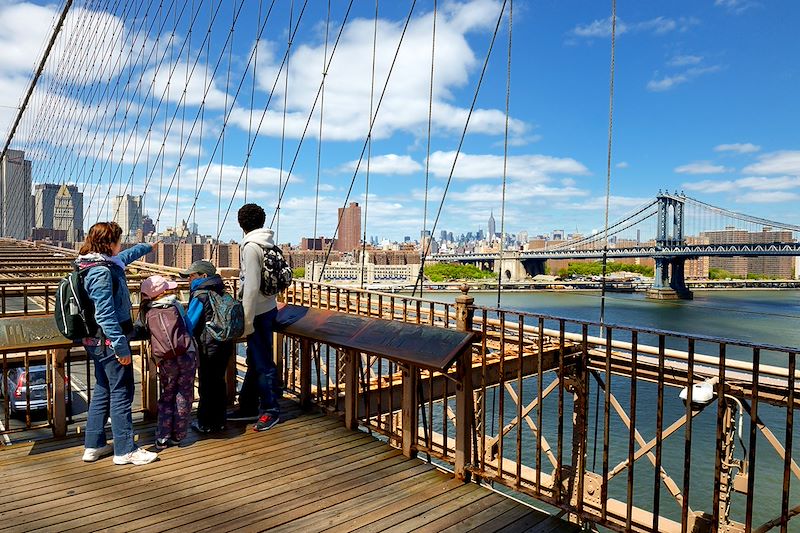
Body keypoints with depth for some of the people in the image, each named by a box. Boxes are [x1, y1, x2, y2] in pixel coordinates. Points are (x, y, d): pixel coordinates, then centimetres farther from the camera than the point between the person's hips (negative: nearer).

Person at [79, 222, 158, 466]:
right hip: (109, 342, -11)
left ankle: (93, 445, 27)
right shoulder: (101, 272, -20)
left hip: (99, 342, 11)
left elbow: (126, 256, 32)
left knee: (102, 391, 17)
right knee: (121, 393, -2)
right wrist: (121, 346, -24)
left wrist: (148, 246, 47)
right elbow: (105, 314, -25)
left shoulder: (104, 264, 9)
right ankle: (125, 450, 7)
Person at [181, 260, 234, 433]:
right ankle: (219, 421, 28)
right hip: (226, 344, 7)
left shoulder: (200, 295, -15)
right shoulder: (220, 291, 8)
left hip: (209, 347, -7)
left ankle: (205, 424, 19)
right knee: (218, 382, 18)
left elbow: (189, 324, -15)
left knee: (206, 386, 6)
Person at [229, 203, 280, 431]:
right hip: (268, 308, 9)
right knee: (254, 360, 17)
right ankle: (248, 407, 29)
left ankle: (270, 410, 14)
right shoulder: (268, 244, 8)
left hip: (258, 312, -9)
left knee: (262, 363, 2)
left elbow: (251, 287, -22)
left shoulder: (251, 247, -17)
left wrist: (246, 320, -17)